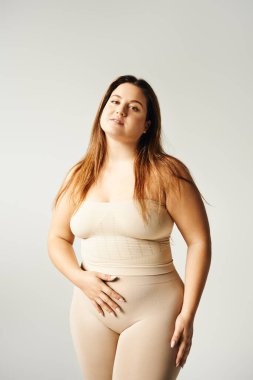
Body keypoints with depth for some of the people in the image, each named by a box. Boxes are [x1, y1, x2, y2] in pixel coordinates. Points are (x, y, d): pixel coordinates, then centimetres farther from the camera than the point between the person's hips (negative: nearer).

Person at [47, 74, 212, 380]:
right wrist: (79, 278, -8)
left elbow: (199, 241, -8)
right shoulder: (79, 176, 5)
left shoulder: (166, 172, -8)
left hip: (153, 310, -4)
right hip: (92, 307, 4)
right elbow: (57, 239, 10)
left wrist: (187, 314, -11)